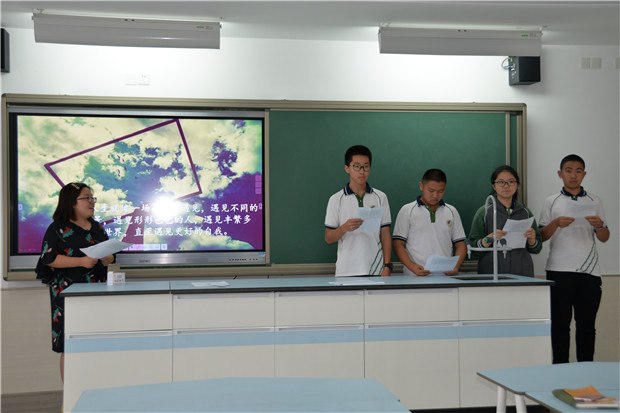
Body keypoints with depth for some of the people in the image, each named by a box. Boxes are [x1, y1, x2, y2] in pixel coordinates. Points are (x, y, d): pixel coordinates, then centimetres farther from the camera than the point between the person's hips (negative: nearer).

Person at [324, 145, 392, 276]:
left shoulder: (380, 197, 5)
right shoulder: (336, 200, 1)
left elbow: (385, 235, 6)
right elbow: (328, 238, 2)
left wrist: (387, 266, -2)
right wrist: (344, 228, -16)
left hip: (376, 270, 1)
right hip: (346, 271, -1)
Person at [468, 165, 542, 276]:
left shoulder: (525, 212, 8)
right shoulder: (484, 212, -1)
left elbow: (536, 249, 12)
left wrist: (532, 239, -7)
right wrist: (489, 239, -21)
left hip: (522, 272, 3)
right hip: (492, 272, -3)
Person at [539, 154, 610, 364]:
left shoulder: (594, 201, 11)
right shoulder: (551, 202, 7)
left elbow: (604, 238, 13)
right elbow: (541, 236, 5)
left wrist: (599, 225, -9)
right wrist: (556, 224, -13)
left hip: (589, 270, 2)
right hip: (559, 271, -1)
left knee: (586, 324, 5)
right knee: (560, 323, 1)